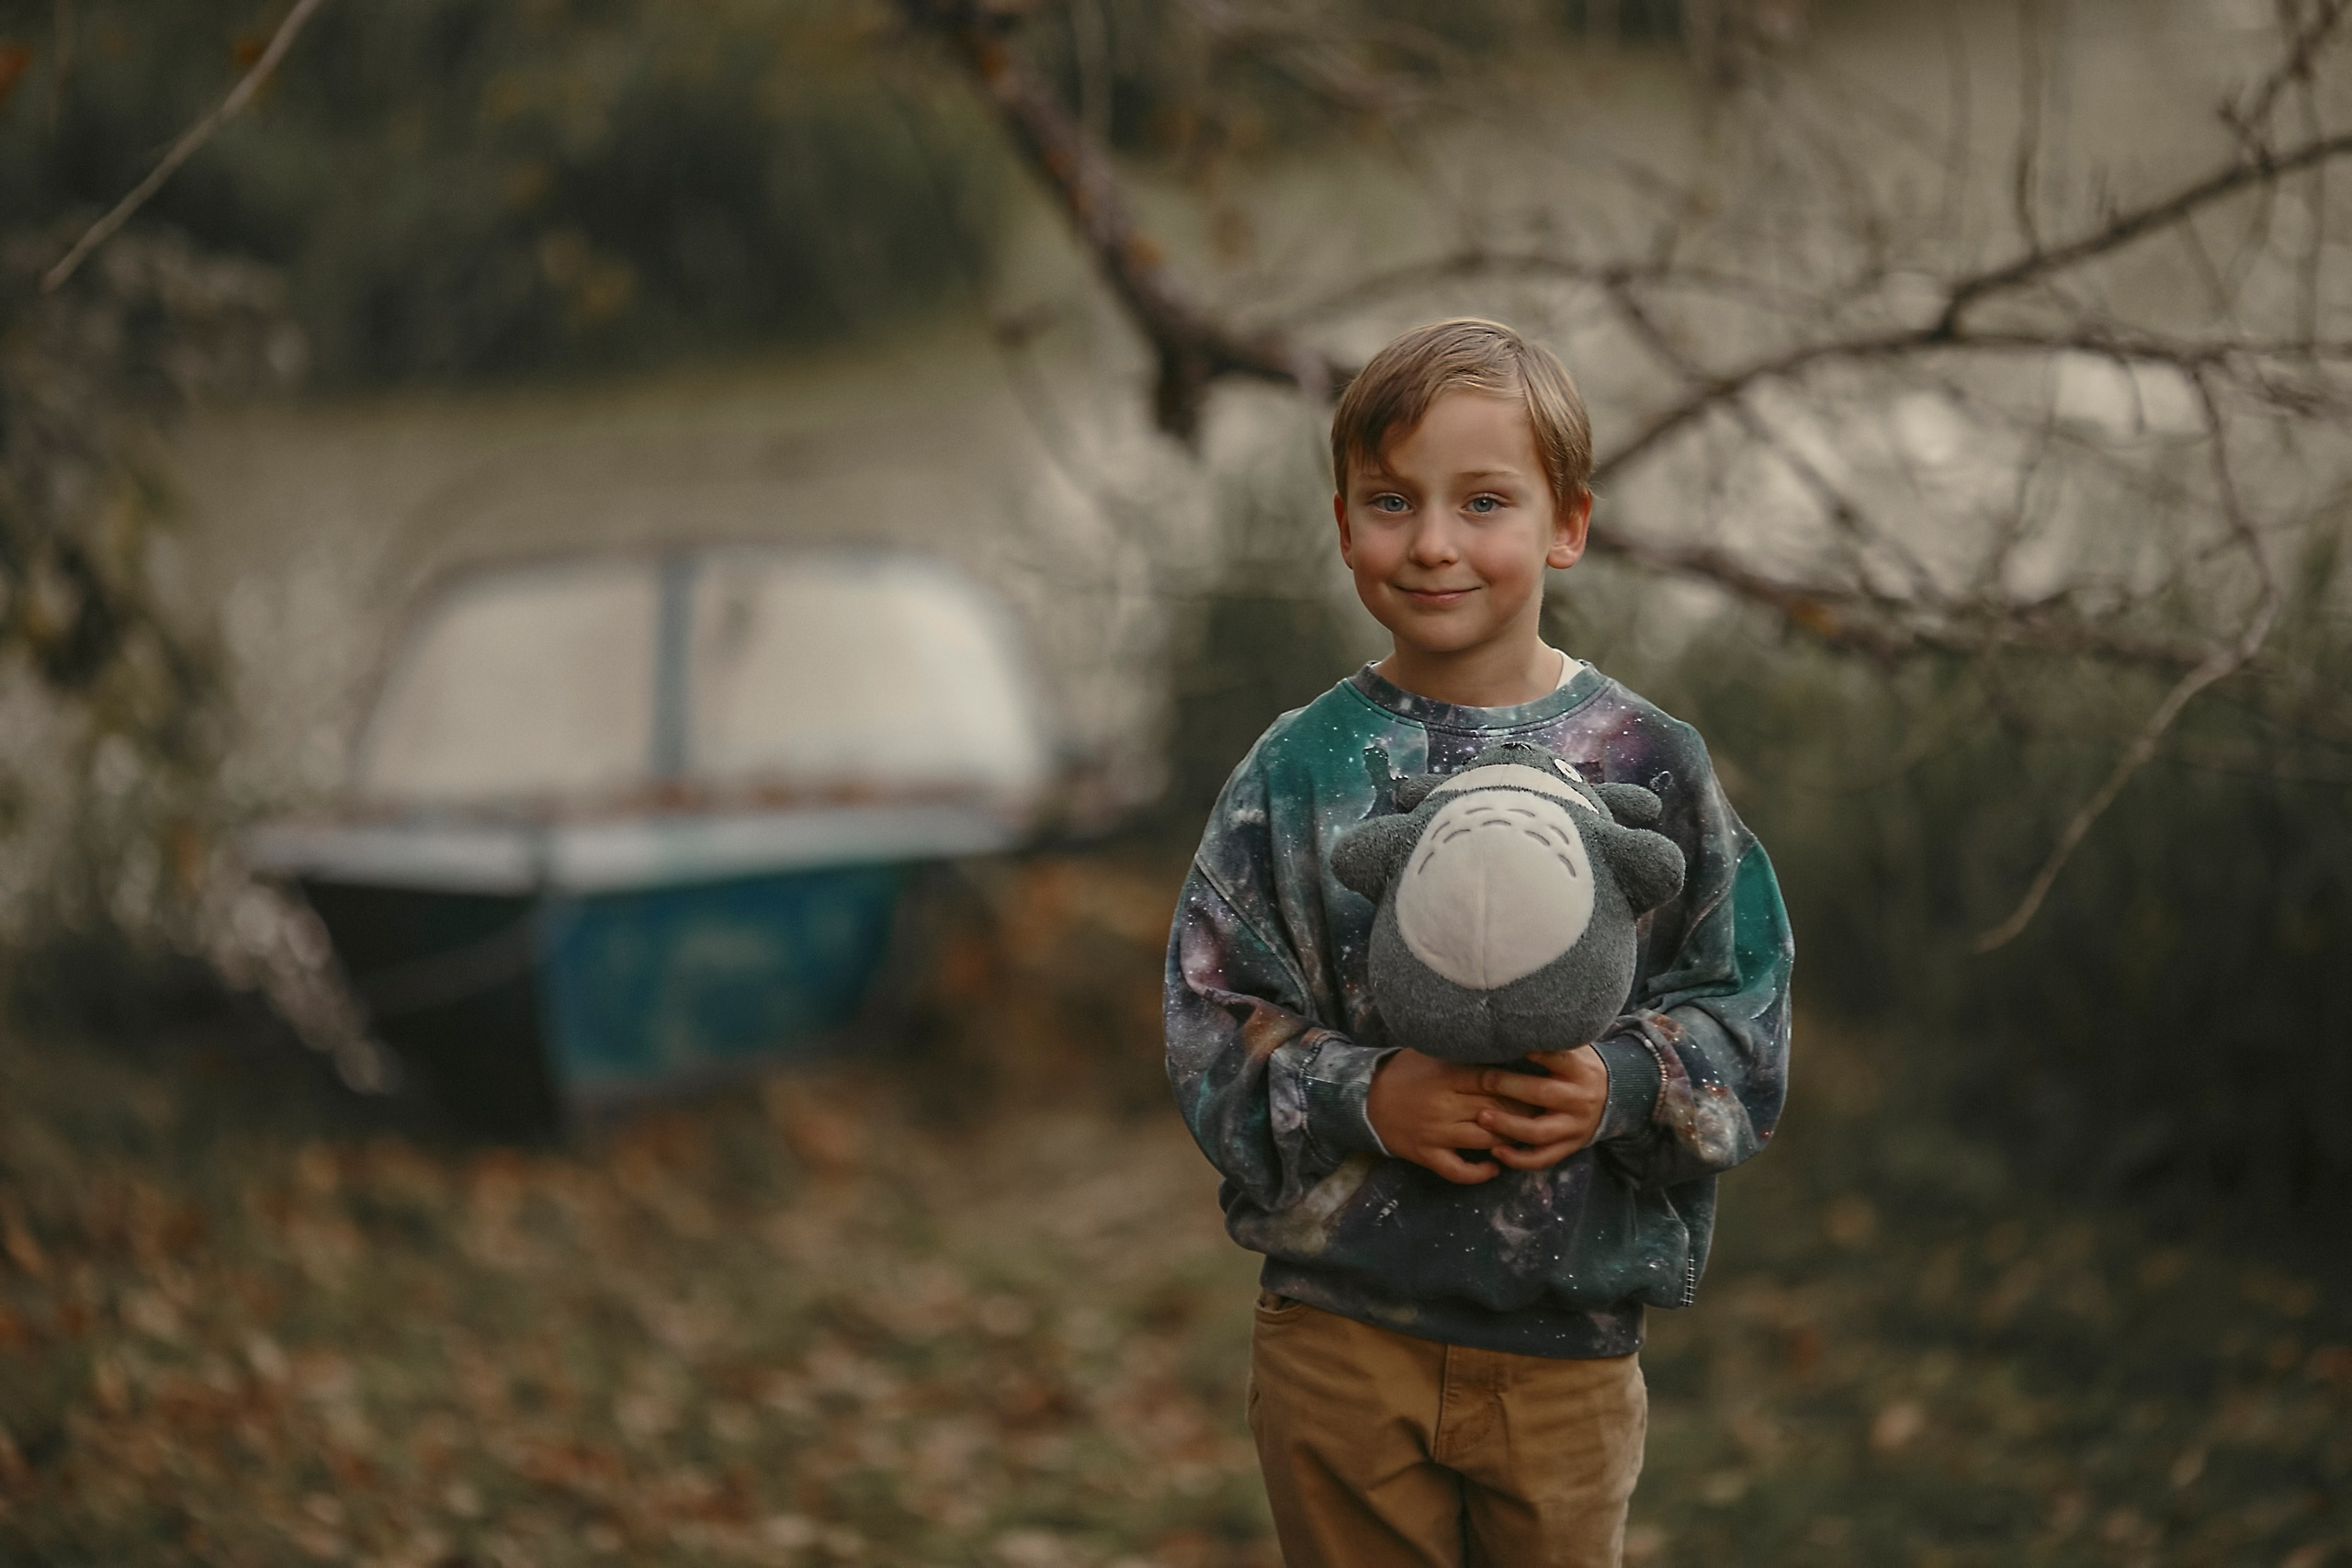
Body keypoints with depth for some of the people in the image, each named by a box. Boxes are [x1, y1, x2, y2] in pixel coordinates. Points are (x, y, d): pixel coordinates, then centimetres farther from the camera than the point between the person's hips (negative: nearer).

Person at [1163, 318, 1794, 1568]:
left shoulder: (1647, 765, -3)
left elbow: (1745, 1021, -1)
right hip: (1340, 1333, 0)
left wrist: (1623, 1090, -19)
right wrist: (1360, 1099, -19)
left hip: (1568, 1351, 0)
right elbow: (1210, 1030, -3)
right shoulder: (1299, 771, -2)